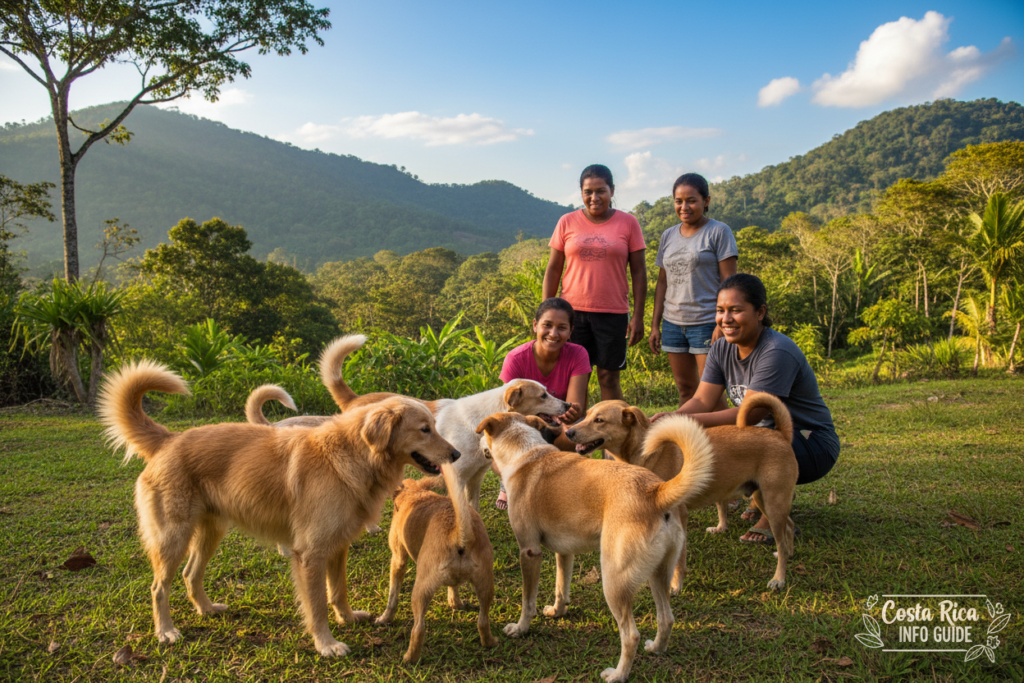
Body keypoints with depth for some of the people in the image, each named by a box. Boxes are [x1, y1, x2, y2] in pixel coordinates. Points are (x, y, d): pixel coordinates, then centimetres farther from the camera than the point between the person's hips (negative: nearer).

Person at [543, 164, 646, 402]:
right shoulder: (567, 222, 5)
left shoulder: (628, 223, 3)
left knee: (609, 377, 4)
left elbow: (638, 271, 4)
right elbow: (553, 269, 7)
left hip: (613, 313, -1)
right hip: (572, 311, 1)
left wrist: (638, 316, -1)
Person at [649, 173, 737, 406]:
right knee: (685, 388, 10)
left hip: (706, 323, -5)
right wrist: (655, 325, 12)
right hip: (673, 323, 5)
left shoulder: (719, 232, -2)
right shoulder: (668, 236, 13)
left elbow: (728, 281, -7)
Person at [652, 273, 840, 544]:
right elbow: (702, 400, -8)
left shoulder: (777, 352, -26)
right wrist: (670, 418, -30)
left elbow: (749, 414, -31)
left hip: (813, 445, -8)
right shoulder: (722, 349, -1)